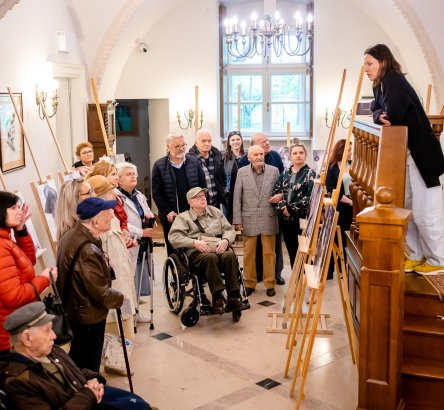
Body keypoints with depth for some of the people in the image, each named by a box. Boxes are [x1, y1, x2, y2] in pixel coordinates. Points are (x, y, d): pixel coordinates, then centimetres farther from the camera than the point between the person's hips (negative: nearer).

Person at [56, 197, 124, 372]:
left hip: (73, 310, 9)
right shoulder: (87, 250, -30)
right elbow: (101, 293, -26)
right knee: (89, 367, 8)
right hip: (88, 316, -9)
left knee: (77, 361, 24)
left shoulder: (72, 235, 0)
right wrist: (119, 298, -8)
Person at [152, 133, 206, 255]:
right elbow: (156, 193, -3)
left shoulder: (194, 162, 6)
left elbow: (203, 186, 8)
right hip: (171, 216, -1)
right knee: (173, 249, 6)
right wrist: (167, 212, -11)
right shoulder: (159, 165, -1)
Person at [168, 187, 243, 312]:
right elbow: (174, 237, -1)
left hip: (218, 249, 3)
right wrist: (194, 242, -16)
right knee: (210, 257, -37)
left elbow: (229, 230, 20)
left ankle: (233, 297, -32)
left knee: (230, 255, -31)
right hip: (196, 252, -3)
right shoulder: (183, 217, 15)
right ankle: (217, 296, -35)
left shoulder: (216, 212, 26)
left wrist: (225, 240, -4)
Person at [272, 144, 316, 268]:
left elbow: (310, 197, -13)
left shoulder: (310, 173, -2)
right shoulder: (285, 173, 11)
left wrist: (291, 208, -14)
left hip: (303, 218, -5)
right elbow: (275, 193, 5)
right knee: (292, 251, 10)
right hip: (285, 218, 5)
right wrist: (283, 207, -12)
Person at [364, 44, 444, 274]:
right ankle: (416, 256, 26)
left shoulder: (394, 82, -17)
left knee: (424, 212, -3)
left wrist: (385, 118, -5)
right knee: (406, 209, 14)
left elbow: (394, 116, -25)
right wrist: (381, 116, -12)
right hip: (403, 155, 10)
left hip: (420, 154, -10)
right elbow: (377, 110, 9)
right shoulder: (380, 85, 11)